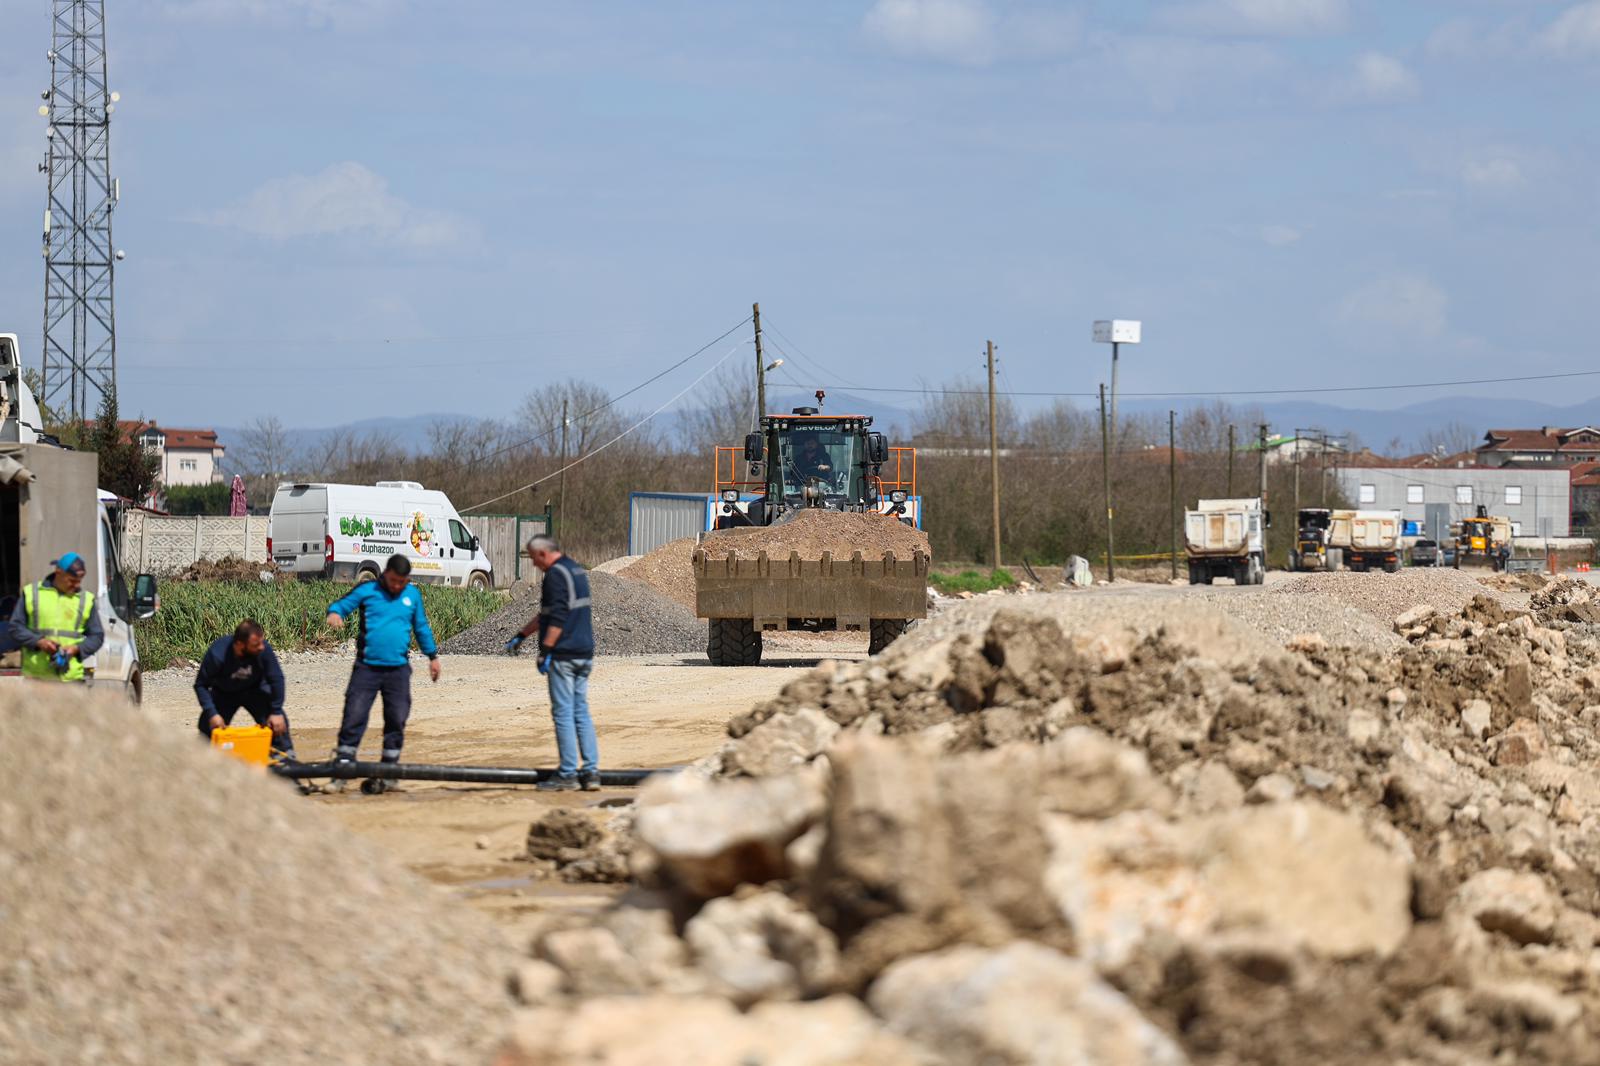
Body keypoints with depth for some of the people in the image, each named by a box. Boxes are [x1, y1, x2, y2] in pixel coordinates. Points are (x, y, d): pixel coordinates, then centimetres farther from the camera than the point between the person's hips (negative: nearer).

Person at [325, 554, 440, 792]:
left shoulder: (413, 594, 12)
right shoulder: (367, 591, 2)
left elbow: (421, 627, 23)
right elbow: (341, 604, -4)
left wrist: (432, 655, 26)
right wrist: (335, 613, -28)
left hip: (398, 668, 3)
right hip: (367, 666, -3)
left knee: (397, 719, 3)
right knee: (354, 716, -8)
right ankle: (343, 762, -3)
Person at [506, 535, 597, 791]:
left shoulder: (556, 575, -12)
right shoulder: (577, 571, 19)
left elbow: (557, 618, -21)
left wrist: (546, 651, -19)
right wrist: (521, 635, 31)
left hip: (563, 655, -9)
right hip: (584, 655, 9)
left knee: (563, 713, -4)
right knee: (581, 713, 11)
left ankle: (567, 775, -3)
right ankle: (591, 772, 9)